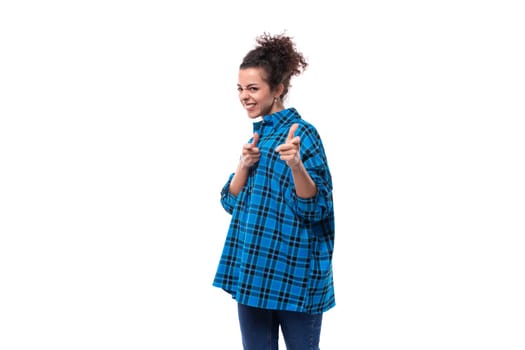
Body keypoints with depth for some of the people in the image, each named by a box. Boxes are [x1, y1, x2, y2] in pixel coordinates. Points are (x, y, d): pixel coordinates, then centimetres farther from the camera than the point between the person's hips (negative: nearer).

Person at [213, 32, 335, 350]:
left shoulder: (302, 133, -10)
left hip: (293, 270, -7)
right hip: (253, 267, 8)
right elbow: (231, 201, 12)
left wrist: (295, 165, -33)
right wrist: (245, 165, -5)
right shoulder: (258, 135, 13)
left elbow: (314, 208, -17)